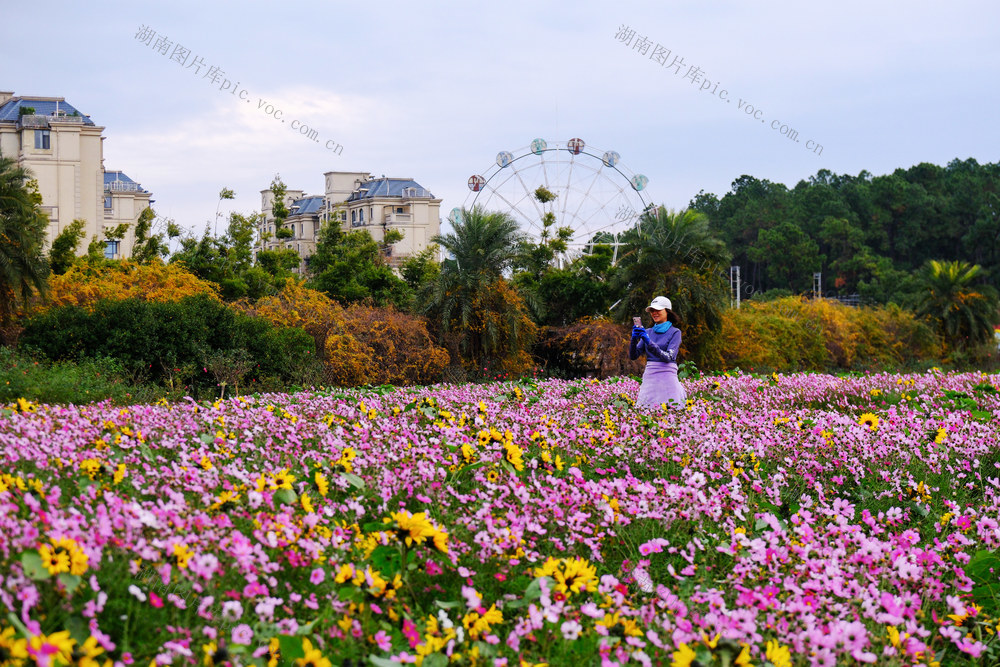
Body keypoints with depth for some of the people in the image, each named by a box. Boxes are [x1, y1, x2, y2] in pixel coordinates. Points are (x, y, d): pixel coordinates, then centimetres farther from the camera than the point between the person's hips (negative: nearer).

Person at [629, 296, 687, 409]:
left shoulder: (675, 332, 1)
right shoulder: (648, 332, 14)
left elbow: (669, 357, -13)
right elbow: (633, 356, 9)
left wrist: (649, 342, -22)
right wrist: (634, 339, -10)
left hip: (667, 378, -4)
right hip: (649, 378, 4)